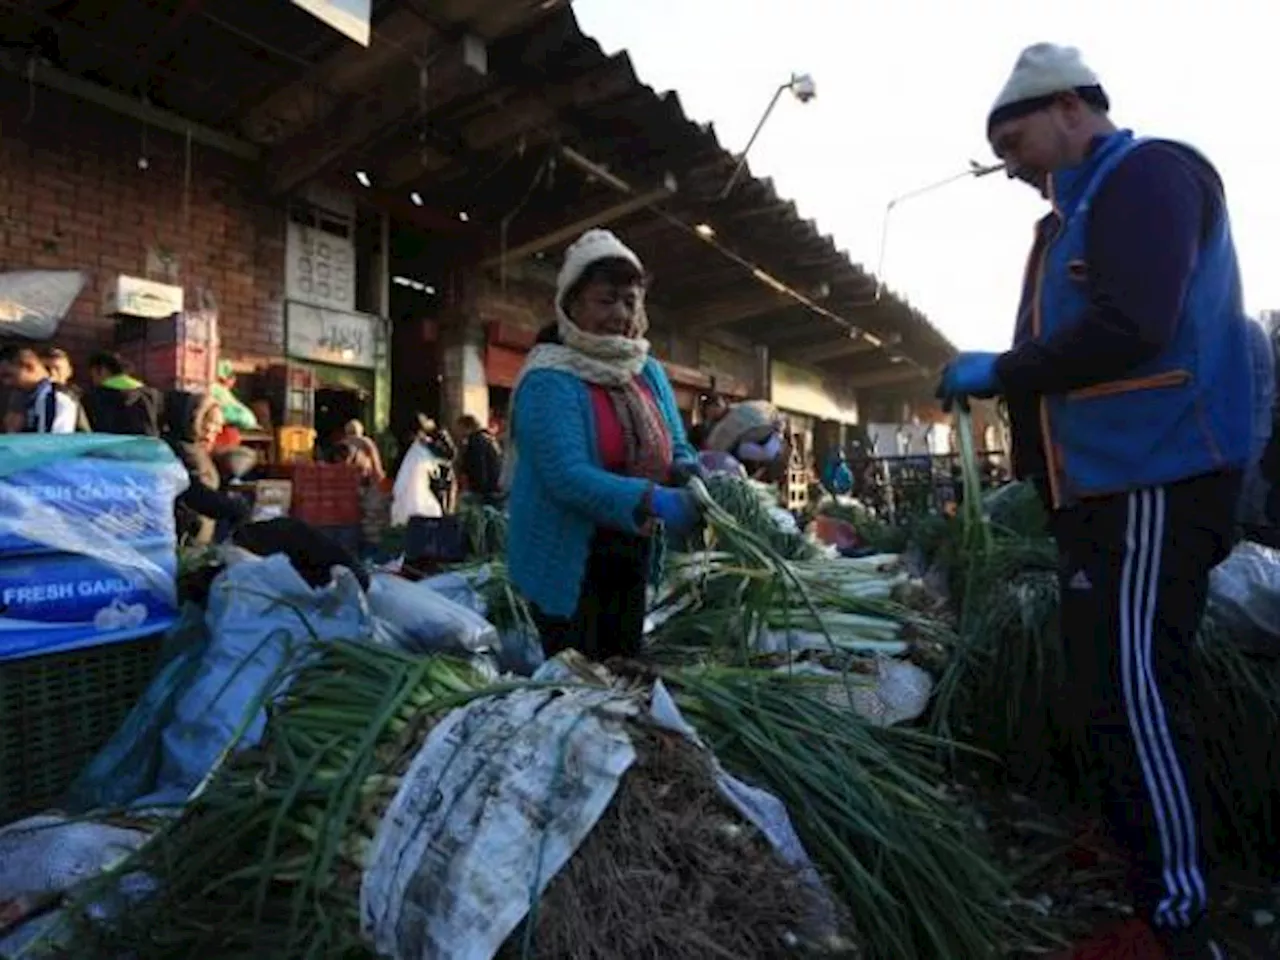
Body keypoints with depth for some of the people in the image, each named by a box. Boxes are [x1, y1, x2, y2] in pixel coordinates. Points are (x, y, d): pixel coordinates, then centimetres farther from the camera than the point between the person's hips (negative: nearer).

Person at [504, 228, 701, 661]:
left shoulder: (651, 373, 6)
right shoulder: (550, 380, -16)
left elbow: (678, 451, 7)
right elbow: (567, 475, -27)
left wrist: (693, 474, -17)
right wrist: (652, 503, -37)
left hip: (631, 558, 7)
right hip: (567, 562, -7)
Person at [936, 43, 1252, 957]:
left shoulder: (1149, 173, -7)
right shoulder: (1084, 211, 23)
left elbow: (1130, 328, -22)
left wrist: (999, 372, -12)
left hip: (1155, 481, -10)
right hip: (1105, 484, 10)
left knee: (1133, 692, -9)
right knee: (1107, 687, 15)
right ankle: (1140, 876, 29)